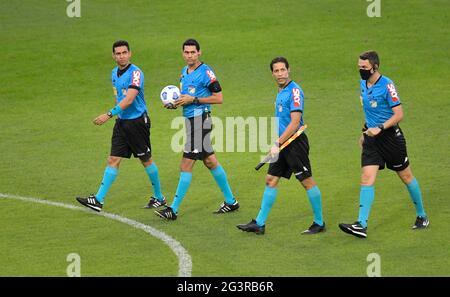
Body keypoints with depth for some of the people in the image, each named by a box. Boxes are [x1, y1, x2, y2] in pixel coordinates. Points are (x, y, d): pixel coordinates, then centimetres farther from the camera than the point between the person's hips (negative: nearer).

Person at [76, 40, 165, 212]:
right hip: (121, 122, 7)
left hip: (137, 122, -7)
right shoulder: (114, 73, 9)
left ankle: (159, 197, 21)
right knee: (113, 160, 2)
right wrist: (117, 115, 17)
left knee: (146, 160, 5)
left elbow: (129, 99, -26)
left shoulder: (135, 73, -16)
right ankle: (99, 200, -3)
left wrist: (109, 115, -32)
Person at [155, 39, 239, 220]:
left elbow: (219, 98, -14)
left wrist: (193, 99, -18)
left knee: (186, 165, -8)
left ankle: (174, 209, -7)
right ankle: (230, 201, 24)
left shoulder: (205, 72, -13)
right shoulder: (184, 72, 14)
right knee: (209, 161, 15)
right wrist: (177, 102, 4)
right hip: (190, 118, 10)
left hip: (199, 119, -10)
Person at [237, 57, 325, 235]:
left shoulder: (294, 91, -14)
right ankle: (259, 224, 11)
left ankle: (319, 223, 7)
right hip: (282, 143, 9)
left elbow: (295, 122, -20)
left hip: (295, 143, -9)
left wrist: (278, 143, -20)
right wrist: (276, 143, 20)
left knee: (307, 182, -2)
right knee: (271, 180, 8)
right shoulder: (280, 92, 14)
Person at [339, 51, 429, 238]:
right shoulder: (363, 84, 6)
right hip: (371, 138, 6)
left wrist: (379, 129, -27)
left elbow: (399, 114, -18)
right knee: (367, 179, -8)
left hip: (390, 136, -6)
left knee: (406, 176, 9)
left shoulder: (387, 85, -17)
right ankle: (361, 225, -16)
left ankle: (422, 216, 27)